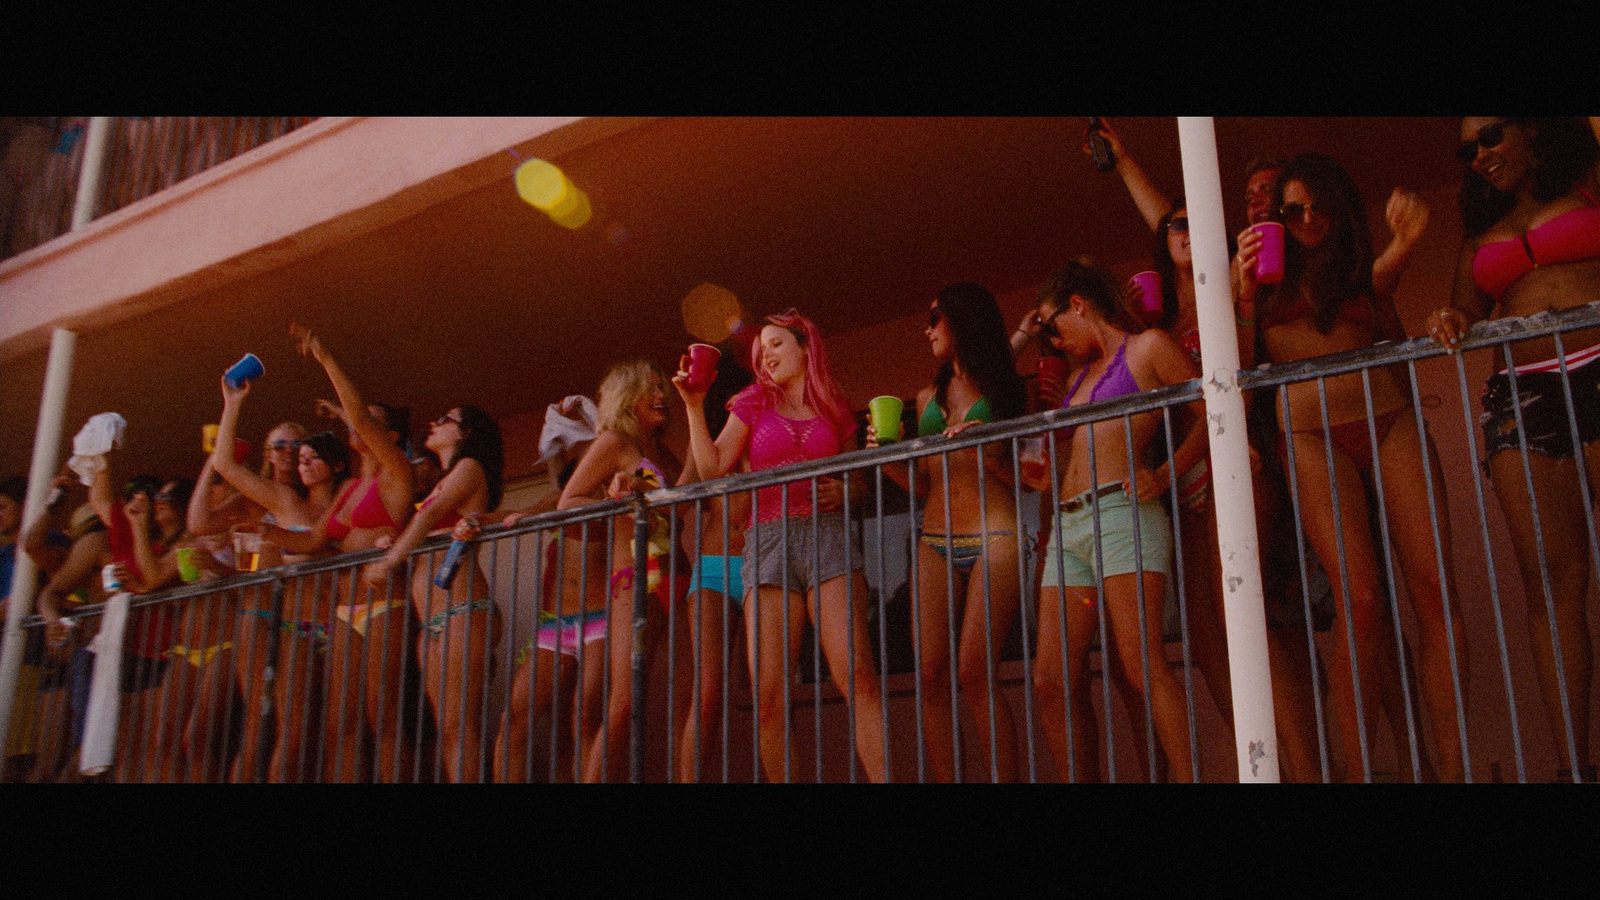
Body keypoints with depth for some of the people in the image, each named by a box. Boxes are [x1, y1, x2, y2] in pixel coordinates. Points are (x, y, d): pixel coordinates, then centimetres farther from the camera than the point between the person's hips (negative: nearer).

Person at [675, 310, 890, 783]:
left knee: (856, 673, -17)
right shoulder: (753, 404, 16)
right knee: (767, 692, -9)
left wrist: (844, 491, 2)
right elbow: (713, 468, 6)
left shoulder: (835, 410, 17)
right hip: (768, 541, 1)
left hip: (828, 534, 0)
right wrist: (694, 405, 3)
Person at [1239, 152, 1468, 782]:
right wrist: (1246, 289, -4)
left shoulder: (1357, 271, 22)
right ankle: (1355, 769, -8)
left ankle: (1452, 766, -4)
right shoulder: (1261, 269, 14)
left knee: (1436, 588, -8)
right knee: (1360, 597, -16)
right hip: (1313, 437, -3)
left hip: (1390, 422, 3)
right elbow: (1240, 366, 5)